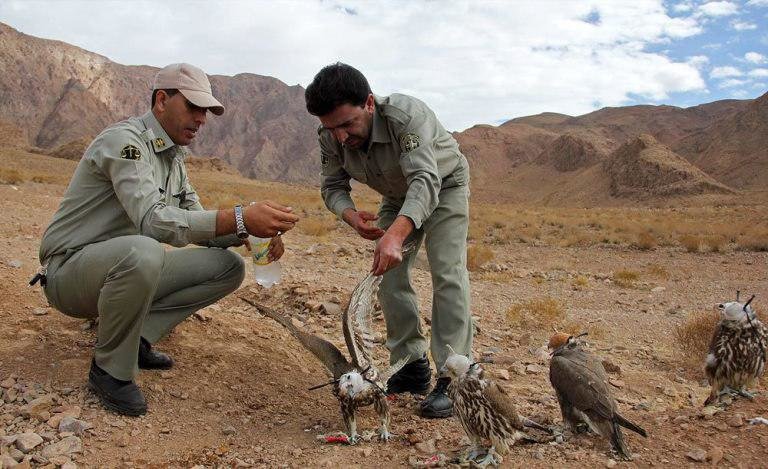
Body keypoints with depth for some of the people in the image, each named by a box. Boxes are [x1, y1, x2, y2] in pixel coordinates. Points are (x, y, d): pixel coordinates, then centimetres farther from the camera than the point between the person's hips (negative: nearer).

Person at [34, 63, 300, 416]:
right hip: (69, 270, -8)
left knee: (229, 265, -3)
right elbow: (153, 220, -33)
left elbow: (196, 224, 9)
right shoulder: (125, 140, -18)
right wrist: (240, 219, -40)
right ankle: (110, 370, -16)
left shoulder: (174, 158, 10)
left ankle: (136, 337, -1)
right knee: (142, 251, -40)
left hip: (124, 267, 8)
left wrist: (251, 233, -11)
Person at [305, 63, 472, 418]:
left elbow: (425, 181, -51)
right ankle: (411, 368, 8)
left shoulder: (408, 115, -40)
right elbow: (333, 186, -11)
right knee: (388, 275, -3)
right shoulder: (330, 137, -22)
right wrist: (350, 215, -36)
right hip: (398, 196, 6)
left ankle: (453, 379, -15)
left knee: (448, 275, -19)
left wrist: (396, 234, -68)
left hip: (444, 184, -5)